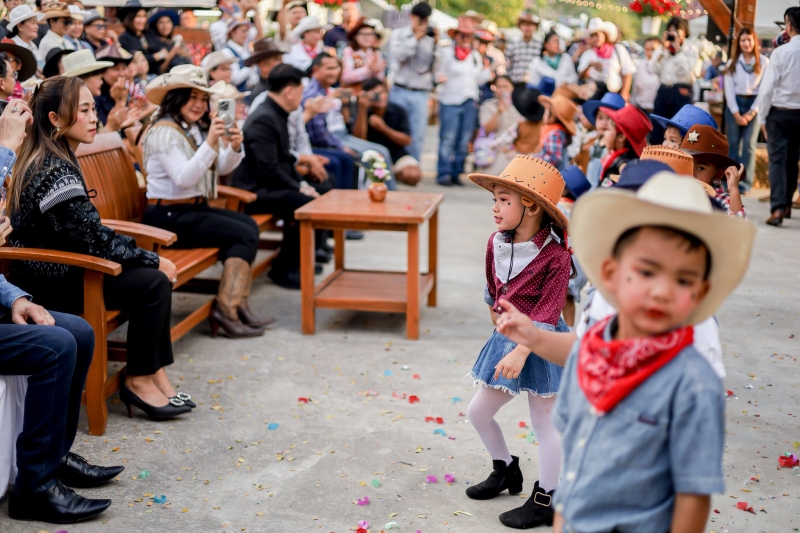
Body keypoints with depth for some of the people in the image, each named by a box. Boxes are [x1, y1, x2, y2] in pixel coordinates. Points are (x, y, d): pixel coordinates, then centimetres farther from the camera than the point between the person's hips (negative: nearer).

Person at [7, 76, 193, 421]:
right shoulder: (55, 172, -22)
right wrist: (153, 260, -11)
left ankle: (152, 371, 4)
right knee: (153, 281, -14)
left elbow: (90, 231, 13)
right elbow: (95, 242, -22)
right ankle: (139, 380, 0)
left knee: (154, 274, 0)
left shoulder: (54, 160, 9)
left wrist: (148, 257, 4)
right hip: (50, 284, -9)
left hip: (57, 267, 9)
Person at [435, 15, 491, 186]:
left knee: (464, 141, 5)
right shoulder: (447, 53, 2)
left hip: (470, 102, 5)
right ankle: (444, 174, -4)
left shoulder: (476, 56, 16)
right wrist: (440, 78, -20)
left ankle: (456, 173, 12)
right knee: (448, 139, -8)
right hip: (450, 101, -5)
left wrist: (486, 69, -1)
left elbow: (478, 80, 16)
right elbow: (440, 73, 2)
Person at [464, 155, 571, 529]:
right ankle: (506, 470, 39)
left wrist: (521, 351, -29)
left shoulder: (554, 255, -21)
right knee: (478, 411, 15)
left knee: (544, 422, 5)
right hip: (505, 339, 8)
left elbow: (548, 312, -23)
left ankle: (545, 502, 18)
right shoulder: (496, 243, -1)